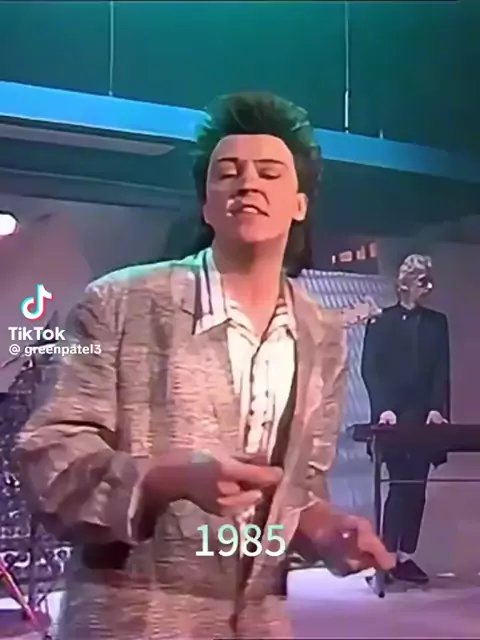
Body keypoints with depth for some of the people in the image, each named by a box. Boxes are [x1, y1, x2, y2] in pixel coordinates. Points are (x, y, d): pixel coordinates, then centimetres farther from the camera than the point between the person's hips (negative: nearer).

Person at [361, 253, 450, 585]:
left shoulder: (437, 323, 12)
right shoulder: (380, 322, 4)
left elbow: (442, 371, 5)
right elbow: (370, 370, -3)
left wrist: (437, 408, -10)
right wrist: (383, 408, -16)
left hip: (424, 417, 3)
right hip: (393, 418, -3)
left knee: (416, 488, 3)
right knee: (401, 484, -9)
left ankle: (405, 556, 9)